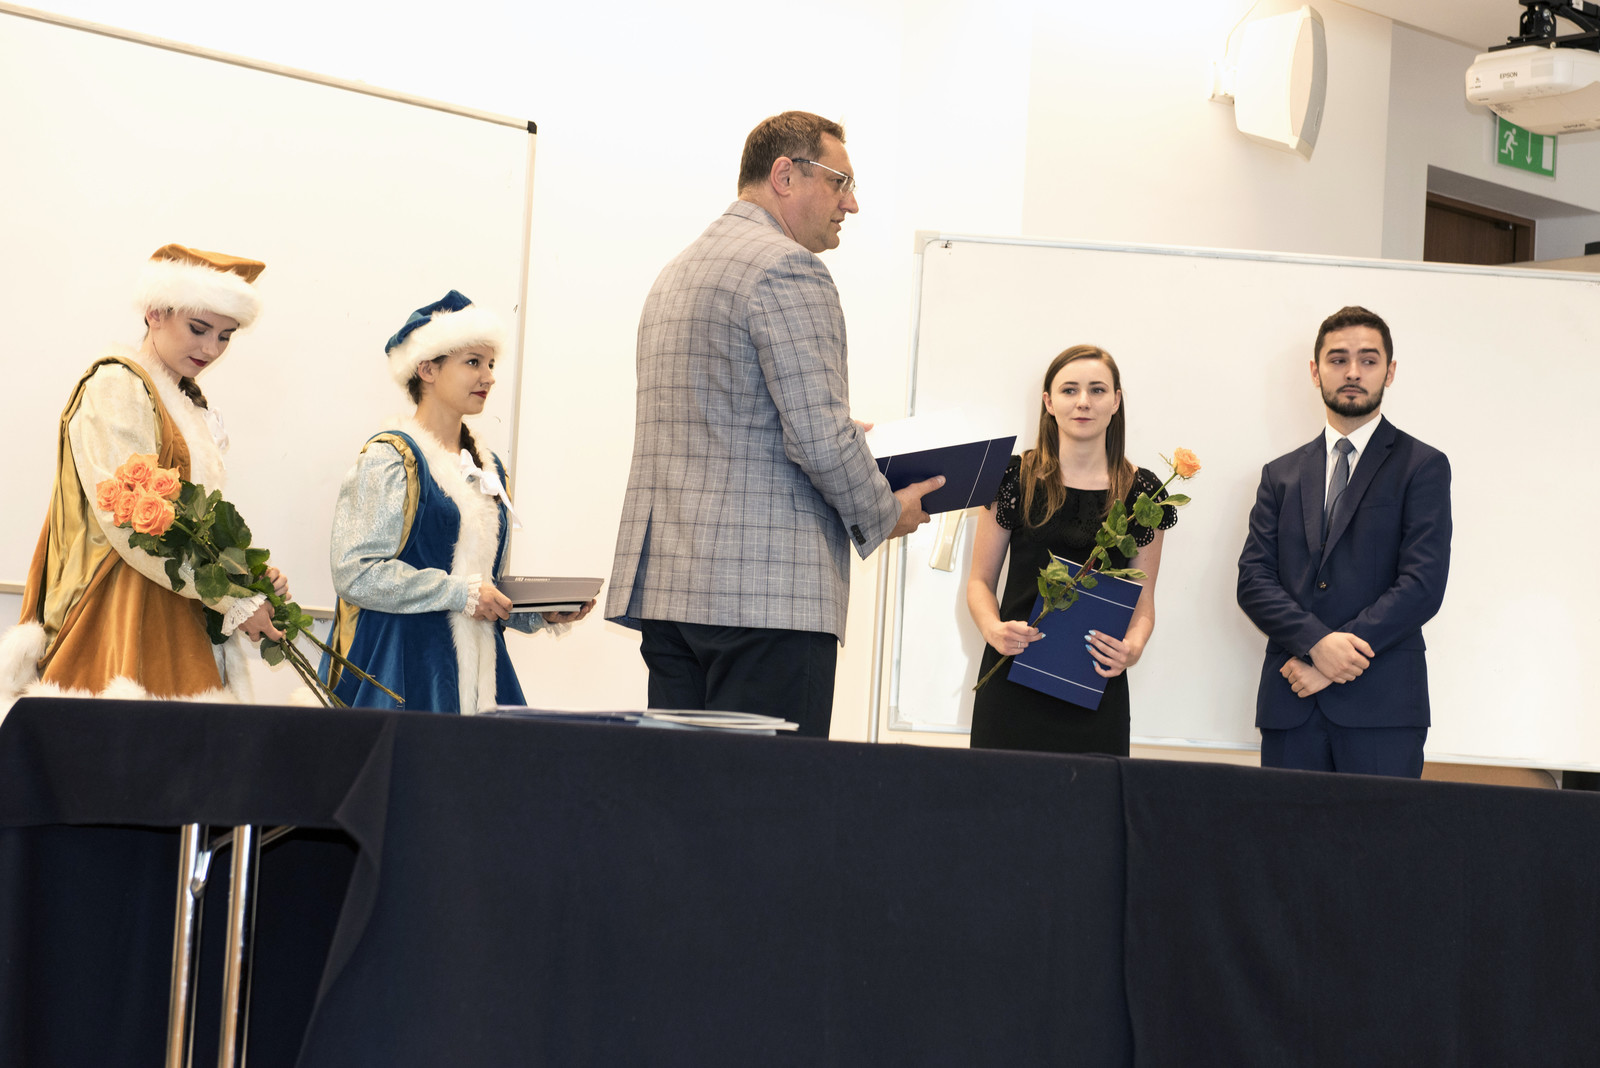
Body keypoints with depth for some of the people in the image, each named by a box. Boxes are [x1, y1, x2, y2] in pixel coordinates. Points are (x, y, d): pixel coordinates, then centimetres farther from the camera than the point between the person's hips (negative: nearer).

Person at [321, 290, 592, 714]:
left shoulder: (489, 469, 18)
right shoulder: (387, 460, -4)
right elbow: (355, 574, -14)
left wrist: (542, 612, 5)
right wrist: (459, 592, -15)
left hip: (476, 669, 6)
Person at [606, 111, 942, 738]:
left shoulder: (677, 272, 22)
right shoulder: (789, 269, -9)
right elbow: (819, 437, -16)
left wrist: (840, 443, 26)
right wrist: (885, 514, 1)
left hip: (663, 583, 9)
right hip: (766, 590, -9)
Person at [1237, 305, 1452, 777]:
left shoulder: (1423, 467, 6)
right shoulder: (1281, 474, 17)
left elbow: (1424, 584, -5)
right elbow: (1253, 581, 7)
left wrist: (1327, 665, -10)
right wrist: (1317, 643, -12)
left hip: (1381, 704, -3)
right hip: (1291, 703, 3)